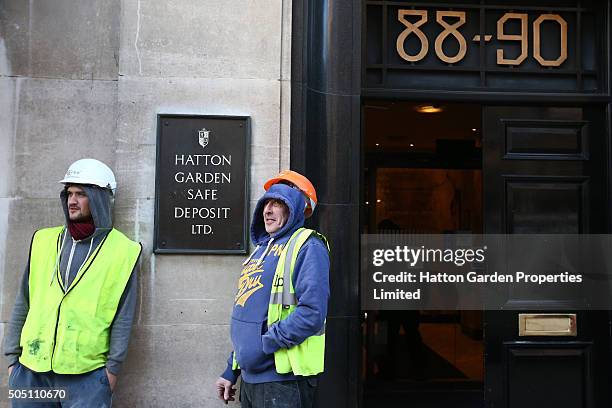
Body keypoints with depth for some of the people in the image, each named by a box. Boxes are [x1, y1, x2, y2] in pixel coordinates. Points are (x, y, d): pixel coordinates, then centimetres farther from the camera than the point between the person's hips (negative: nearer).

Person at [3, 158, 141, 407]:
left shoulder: (122, 250, -2)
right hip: (31, 370, 3)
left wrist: (113, 367, -4)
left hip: (87, 375, -3)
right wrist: (13, 357, 9)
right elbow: (23, 304, 11)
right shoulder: (45, 240, 8)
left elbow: (123, 317, -2)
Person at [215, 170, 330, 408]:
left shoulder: (308, 247, -11)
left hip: (282, 379, -8)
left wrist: (263, 344, -17)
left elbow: (311, 314, -23)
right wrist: (232, 370, 17)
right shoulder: (262, 249, 15)